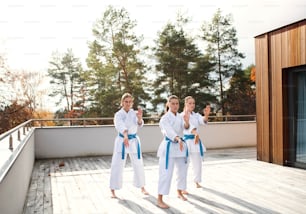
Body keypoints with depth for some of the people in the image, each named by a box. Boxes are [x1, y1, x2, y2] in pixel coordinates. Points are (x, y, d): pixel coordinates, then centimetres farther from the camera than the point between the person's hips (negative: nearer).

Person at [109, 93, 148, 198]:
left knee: (138, 165, 12)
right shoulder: (118, 114, -9)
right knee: (117, 166, -4)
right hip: (121, 141, -3)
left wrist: (140, 118, -42)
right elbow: (120, 126, -28)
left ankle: (142, 187, 30)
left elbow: (139, 124, -18)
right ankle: (113, 190, 9)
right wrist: (125, 136, -48)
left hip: (134, 141, 3)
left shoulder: (135, 113, 0)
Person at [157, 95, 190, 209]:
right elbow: (169, 130, -31)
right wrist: (178, 139, -48)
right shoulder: (165, 118, -12)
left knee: (183, 170, 17)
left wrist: (187, 121, -35)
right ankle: (159, 199, -3)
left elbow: (186, 127, -12)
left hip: (180, 146, 7)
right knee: (166, 173, -11)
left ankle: (179, 192, 38)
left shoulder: (180, 117, 8)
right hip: (169, 146, -7)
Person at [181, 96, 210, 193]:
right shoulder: (182, 115, -8)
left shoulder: (196, 115, 9)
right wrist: (195, 133, -47)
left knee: (197, 164, 16)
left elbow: (203, 121, -13)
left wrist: (206, 114, -36)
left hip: (196, 141, 6)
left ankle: (196, 181, 40)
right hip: (186, 141, -6)